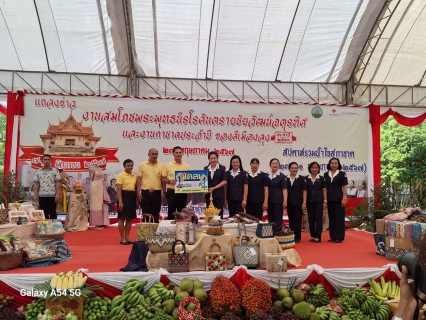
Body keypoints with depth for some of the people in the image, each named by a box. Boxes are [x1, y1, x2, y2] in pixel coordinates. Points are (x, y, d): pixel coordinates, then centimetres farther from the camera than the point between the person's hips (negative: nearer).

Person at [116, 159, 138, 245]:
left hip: (132, 197, 6)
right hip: (124, 196, -6)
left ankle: (127, 237, 19)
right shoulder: (121, 175, -6)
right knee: (122, 218, 0)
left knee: (129, 218, 10)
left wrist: (137, 199, 11)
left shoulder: (135, 176, 11)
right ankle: (122, 238, 8)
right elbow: (119, 189, -11)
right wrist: (120, 202, -18)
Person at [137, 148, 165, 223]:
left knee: (155, 215, 7)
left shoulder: (161, 166, 4)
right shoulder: (142, 165, 2)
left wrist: (164, 192, 0)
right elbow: (139, 179, 1)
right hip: (145, 193, -1)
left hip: (157, 193, 1)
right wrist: (138, 192, -5)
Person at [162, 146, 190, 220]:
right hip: (171, 192, -2)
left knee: (181, 212, 8)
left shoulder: (186, 166, 7)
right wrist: (169, 181, -15)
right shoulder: (168, 165, 2)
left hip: (182, 192, 2)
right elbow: (163, 178, 3)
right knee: (171, 211, 2)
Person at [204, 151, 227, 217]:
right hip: (208, 194, 3)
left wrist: (214, 188, -13)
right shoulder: (205, 169, 10)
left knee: (219, 212, -3)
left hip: (219, 194, -3)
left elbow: (224, 181, -6)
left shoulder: (222, 168, 0)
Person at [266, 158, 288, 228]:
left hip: (278, 201, -4)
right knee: (270, 218, 9)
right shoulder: (266, 175, 8)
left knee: (278, 219, -1)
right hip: (269, 200, 4)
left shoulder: (282, 176, -1)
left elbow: (284, 189, -6)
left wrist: (285, 201, -14)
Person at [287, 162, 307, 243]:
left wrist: (304, 203, -9)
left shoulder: (302, 178, 0)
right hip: (289, 203, 3)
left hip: (298, 203, -3)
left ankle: (297, 237, 6)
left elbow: (304, 191, -2)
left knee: (297, 220, -1)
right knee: (291, 220, 9)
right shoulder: (286, 179, 6)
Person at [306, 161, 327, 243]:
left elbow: (324, 190, 3)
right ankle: (312, 235, 15)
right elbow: (305, 191, 7)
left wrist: (325, 201, -4)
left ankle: (318, 236, 2)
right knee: (311, 219, 6)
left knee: (318, 218, -2)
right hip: (309, 201, 2)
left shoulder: (321, 178, 3)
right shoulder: (306, 179, 6)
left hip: (319, 201, -2)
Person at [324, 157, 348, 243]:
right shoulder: (326, 174, 9)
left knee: (339, 217, -1)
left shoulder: (342, 174, -2)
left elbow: (344, 187, -4)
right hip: (329, 199, 4)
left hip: (338, 199, -4)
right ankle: (333, 236, 15)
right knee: (331, 217, 8)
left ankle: (339, 237, 2)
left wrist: (344, 199, -11)